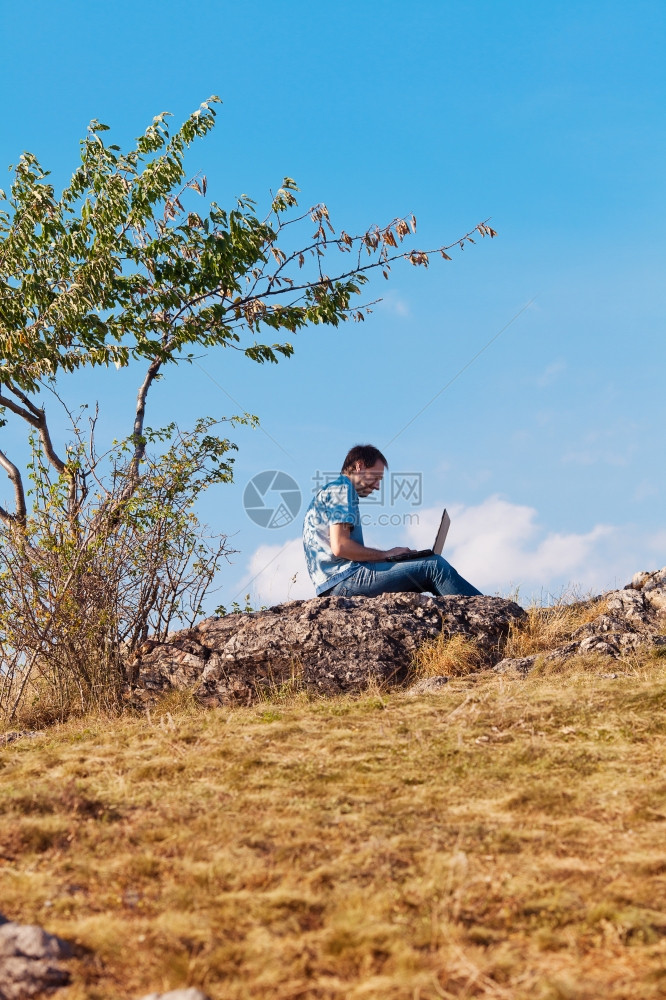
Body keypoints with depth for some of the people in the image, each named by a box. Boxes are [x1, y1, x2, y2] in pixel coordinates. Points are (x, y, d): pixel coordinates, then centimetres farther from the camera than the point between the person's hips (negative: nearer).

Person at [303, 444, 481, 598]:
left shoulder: (330, 491, 28)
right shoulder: (341, 488, -3)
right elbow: (340, 547, -17)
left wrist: (391, 555, 14)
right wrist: (386, 554, -5)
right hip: (345, 580, -10)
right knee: (434, 565, -11)